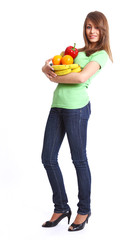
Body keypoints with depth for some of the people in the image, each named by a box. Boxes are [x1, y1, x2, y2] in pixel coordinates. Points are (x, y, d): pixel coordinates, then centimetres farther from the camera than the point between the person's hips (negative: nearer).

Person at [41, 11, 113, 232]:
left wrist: (55, 78, -5)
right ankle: (61, 207, 23)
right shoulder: (77, 51, 21)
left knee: (79, 160, 2)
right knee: (48, 158, 8)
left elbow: (82, 77, -18)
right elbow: (47, 66, 21)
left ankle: (84, 211, 19)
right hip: (57, 106, 8)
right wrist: (48, 68, -3)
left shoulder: (101, 54, -1)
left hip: (76, 107, -7)